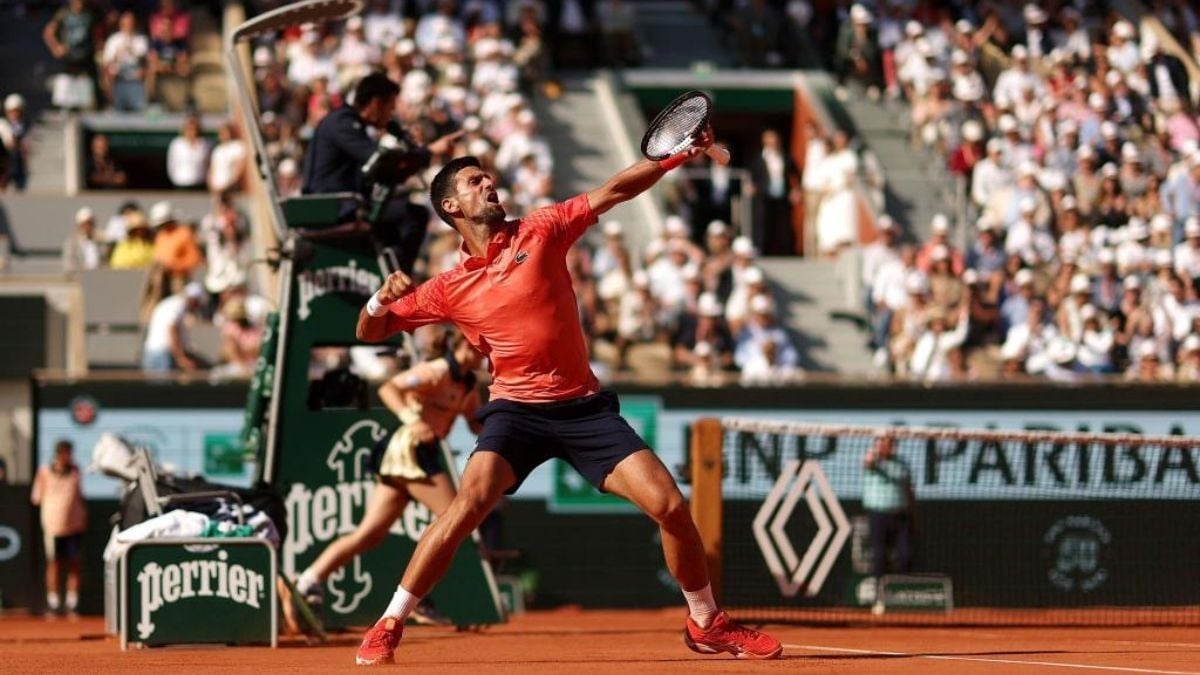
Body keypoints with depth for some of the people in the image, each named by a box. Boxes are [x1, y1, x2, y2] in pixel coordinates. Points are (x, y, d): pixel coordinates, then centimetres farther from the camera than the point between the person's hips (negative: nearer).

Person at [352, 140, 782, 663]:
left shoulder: (539, 231, 6)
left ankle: (706, 623, 12)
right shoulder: (449, 289, 6)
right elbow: (369, 332, 10)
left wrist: (678, 156, -9)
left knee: (670, 506, -8)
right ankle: (387, 628, -18)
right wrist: (381, 300, -13)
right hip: (515, 409, -1)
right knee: (469, 502, -27)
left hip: (584, 405, 2)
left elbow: (613, 191, 3)